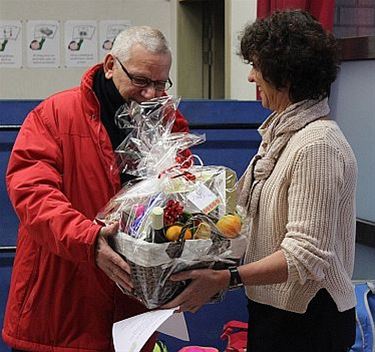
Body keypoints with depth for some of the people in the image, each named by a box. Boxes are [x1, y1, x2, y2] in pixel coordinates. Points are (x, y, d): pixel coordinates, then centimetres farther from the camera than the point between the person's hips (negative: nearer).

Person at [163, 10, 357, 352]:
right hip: (272, 310, 9)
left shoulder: (317, 146, -21)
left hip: (307, 322, -9)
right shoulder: (280, 132, 10)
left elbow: (306, 254, -26)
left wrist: (227, 279, -32)